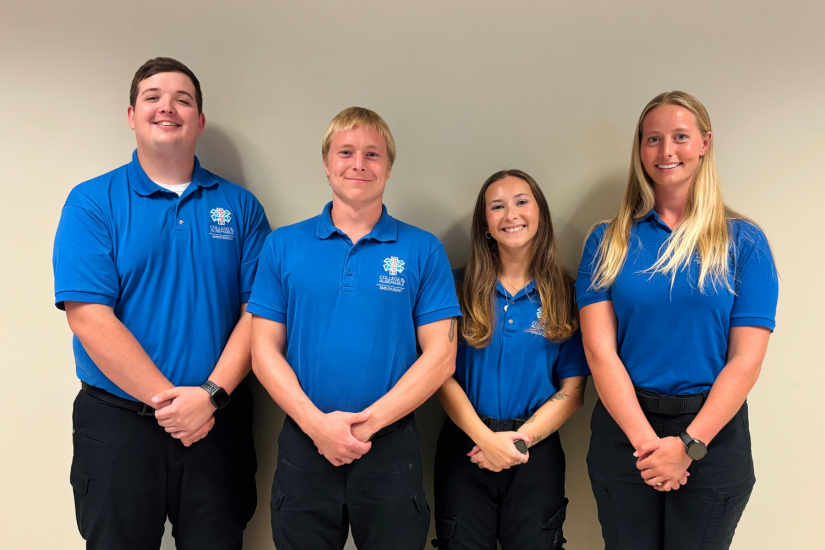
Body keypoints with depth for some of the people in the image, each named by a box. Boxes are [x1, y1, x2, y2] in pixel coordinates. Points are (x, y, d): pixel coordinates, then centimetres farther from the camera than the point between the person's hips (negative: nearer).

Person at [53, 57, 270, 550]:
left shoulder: (240, 207, 4)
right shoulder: (92, 203, -1)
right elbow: (89, 317, -11)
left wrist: (211, 393, -14)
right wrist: (166, 399, -15)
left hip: (220, 420, 2)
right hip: (118, 421, -1)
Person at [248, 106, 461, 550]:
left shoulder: (423, 251, 0)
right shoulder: (282, 246, 4)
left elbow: (440, 355, -4)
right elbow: (265, 351, 1)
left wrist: (369, 421, -13)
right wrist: (316, 423, -12)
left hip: (390, 445, -1)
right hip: (304, 444, 1)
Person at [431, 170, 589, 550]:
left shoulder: (564, 294, 2)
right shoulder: (461, 288, 1)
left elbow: (573, 389, 0)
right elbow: (444, 375, -4)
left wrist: (522, 439, -11)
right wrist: (486, 438, -14)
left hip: (537, 451, 1)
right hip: (466, 445, 0)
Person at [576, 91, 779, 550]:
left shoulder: (743, 241, -1)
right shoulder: (608, 242, 1)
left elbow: (746, 360, -7)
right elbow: (600, 348, -7)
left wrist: (689, 444, -15)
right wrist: (645, 439, -16)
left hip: (711, 432, 0)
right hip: (624, 429, 1)